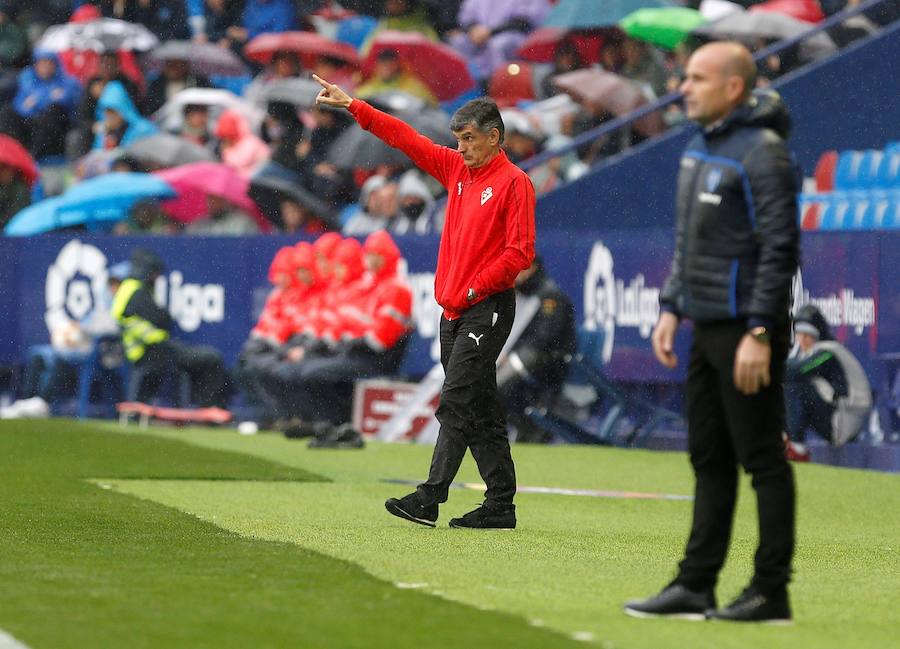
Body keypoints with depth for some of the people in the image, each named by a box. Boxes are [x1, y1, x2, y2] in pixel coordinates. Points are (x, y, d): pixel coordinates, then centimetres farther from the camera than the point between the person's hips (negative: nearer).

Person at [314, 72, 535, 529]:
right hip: (454, 312, 8)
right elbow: (407, 139, 17)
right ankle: (500, 504, 11)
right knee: (479, 410, 8)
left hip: (487, 310, -8)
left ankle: (429, 499, -19)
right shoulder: (457, 169, 15)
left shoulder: (514, 182, -7)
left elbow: (520, 251, -13)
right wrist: (353, 106, 14)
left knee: (456, 402, -13)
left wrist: (475, 287, -15)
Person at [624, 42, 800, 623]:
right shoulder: (701, 146, 15)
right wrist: (671, 308, 17)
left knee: (763, 459, -4)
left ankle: (772, 592, 0)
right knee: (709, 459, 12)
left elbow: (779, 248, -19)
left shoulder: (763, 152, -15)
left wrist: (760, 334, -23)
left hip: (747, 331, -9)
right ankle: (695, 587, 16)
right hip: (707, 329, 10)